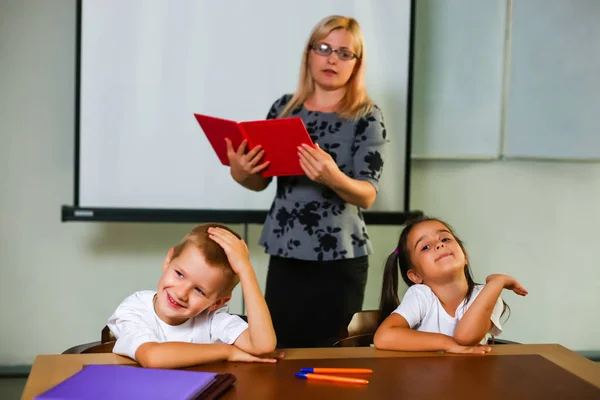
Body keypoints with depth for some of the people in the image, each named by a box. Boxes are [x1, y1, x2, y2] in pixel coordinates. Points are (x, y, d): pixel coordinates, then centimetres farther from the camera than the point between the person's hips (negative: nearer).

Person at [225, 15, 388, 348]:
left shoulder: (366, 116, -4)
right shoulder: (284, 107, 6)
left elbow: (367, 195, -12)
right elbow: (261, 180, 11)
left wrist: (333, 178, -31)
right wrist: (240, 173, -11)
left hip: (339, 258, -3)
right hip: (284, 252, 3)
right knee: (277, 352, 8)